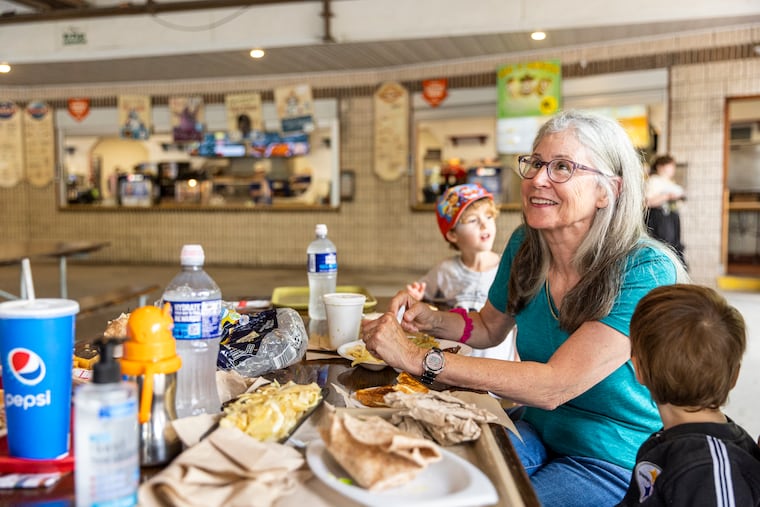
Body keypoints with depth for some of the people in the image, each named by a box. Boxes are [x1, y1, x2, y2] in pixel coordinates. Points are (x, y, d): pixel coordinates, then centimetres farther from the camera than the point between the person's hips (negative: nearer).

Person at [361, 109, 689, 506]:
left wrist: (419, 358, -34)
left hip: (617, 462, -4)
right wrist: (432, 320, -11)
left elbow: (553, 385, -32)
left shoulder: (645, 271, -26)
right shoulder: (524, 245, -6)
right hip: (541, 432, 5)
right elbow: (489, 328, 11)